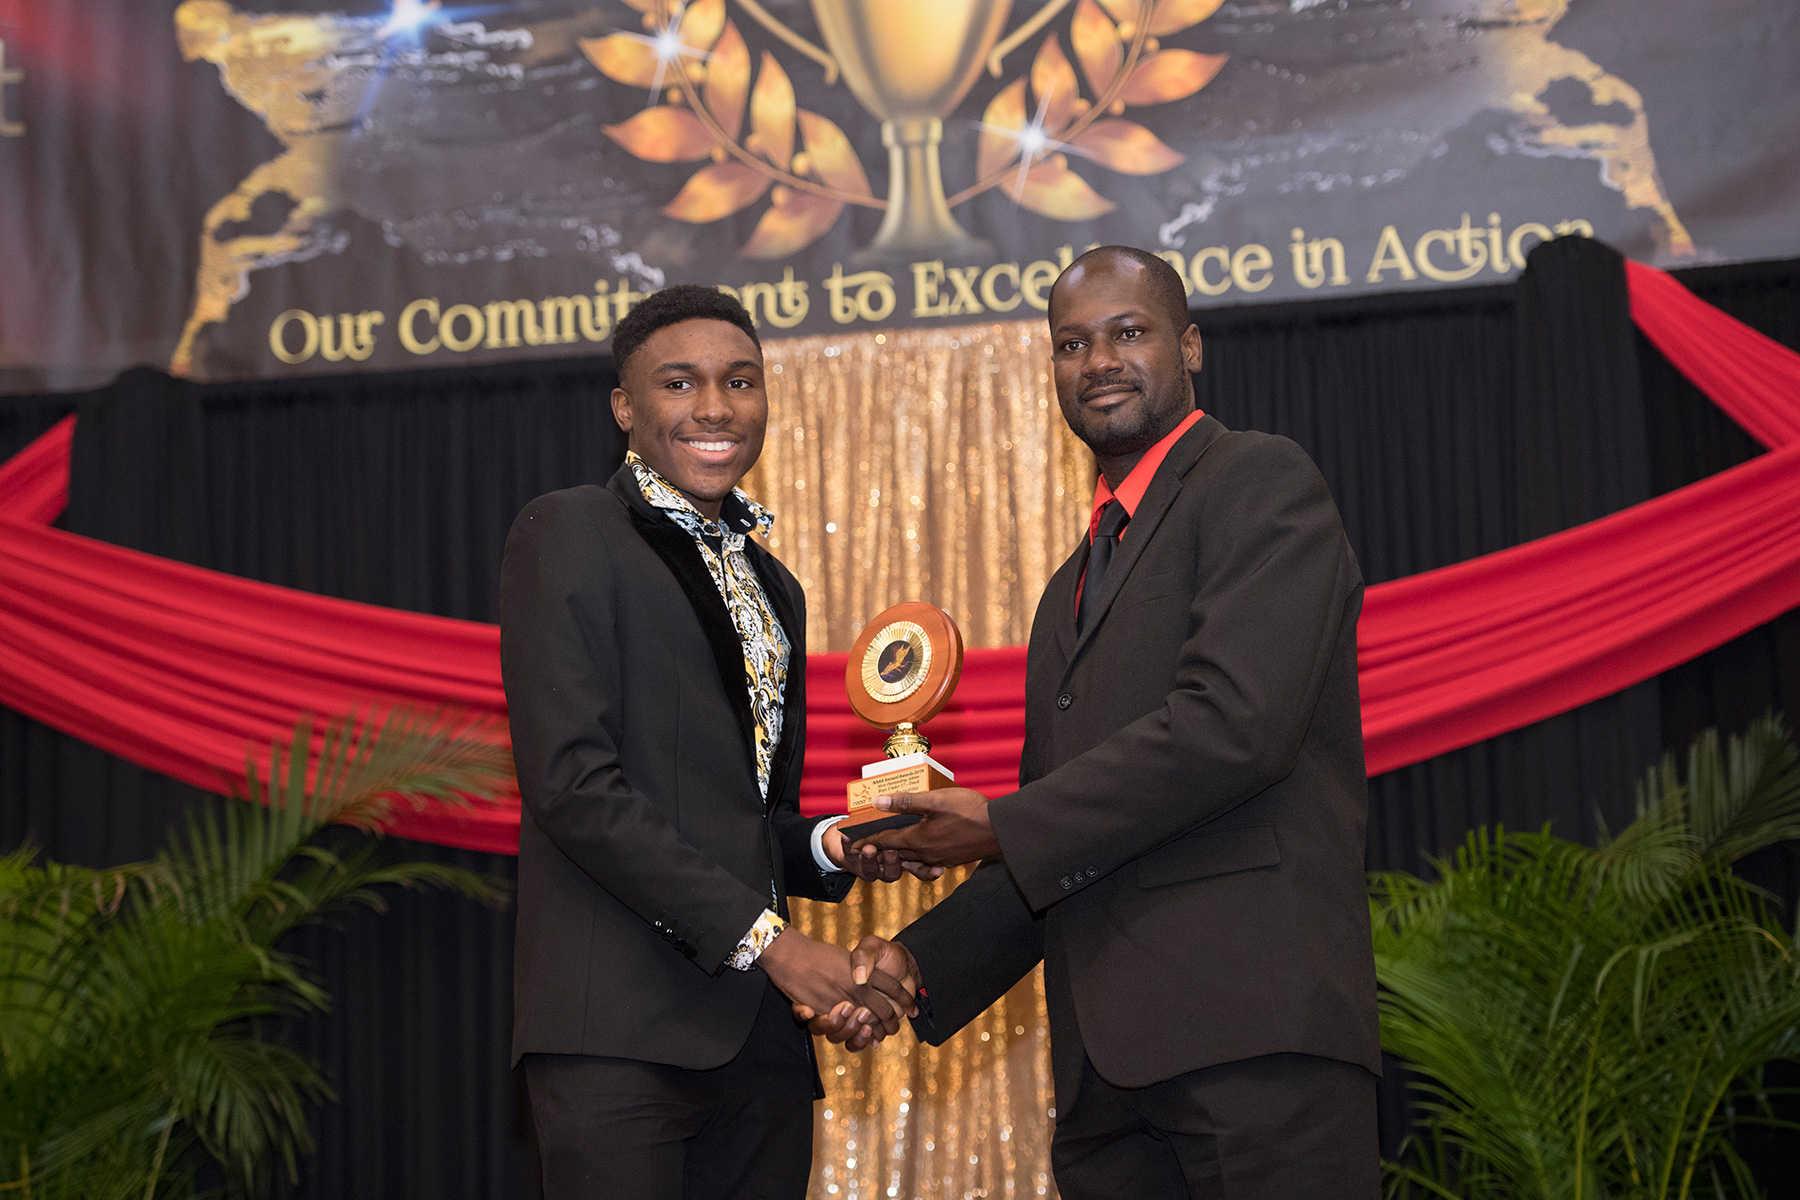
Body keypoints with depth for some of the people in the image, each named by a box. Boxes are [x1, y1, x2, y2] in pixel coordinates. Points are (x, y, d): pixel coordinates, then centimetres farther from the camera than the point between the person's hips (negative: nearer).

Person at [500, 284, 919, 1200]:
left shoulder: (773, 587, 23)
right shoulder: (568, 533, 0)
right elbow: (572, 782, -11)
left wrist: (834, 848, 4)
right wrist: (765, 937, -13)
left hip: (762, 1033, 7)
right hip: (622, 1027, -7)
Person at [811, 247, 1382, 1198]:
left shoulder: (1262, 482, 1)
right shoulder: (1074, 585, 26)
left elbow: (1235, 723, -14)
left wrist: (1002, 827, -8)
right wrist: (919, 962, 11)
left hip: (1253, 1022, -7)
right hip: (1105, 1060, 7)